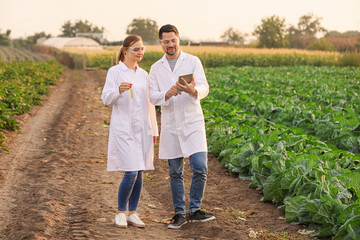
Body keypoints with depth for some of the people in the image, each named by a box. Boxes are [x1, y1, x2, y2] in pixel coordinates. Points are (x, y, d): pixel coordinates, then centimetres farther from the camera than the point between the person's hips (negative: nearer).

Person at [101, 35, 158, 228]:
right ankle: (120, 212, 7)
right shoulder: (115, 72, -1)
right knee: (130, 173, -11)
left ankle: (132, 213, 16)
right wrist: (118, 91, -28)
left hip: (142, 130, 5)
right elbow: (106, 99, -7)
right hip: (123, 129, -5)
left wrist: (153, 130, 16)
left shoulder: (143, 74, 14)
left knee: (139, 173, 5)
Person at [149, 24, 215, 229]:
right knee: (175, 173, 7)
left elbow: (204, 89, -9)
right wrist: (167, 95, -23)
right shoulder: (156, 68, 9)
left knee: (200, 168, -11)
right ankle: (180, 213, 17)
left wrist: (192, 90, -33)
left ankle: (195, 210, 5)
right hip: (170, 126, 2)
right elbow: (152, 97, -1)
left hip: (193, 123, -2)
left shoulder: (193, 62, 2)